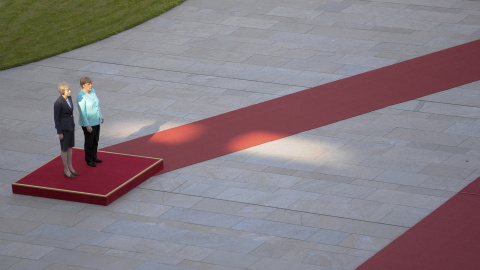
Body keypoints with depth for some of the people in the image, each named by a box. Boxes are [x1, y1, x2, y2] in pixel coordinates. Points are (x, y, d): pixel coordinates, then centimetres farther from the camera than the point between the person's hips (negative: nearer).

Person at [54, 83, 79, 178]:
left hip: (70, 124, 8)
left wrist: (73, 125, 20)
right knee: (65, 148, 6)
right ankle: (66, 170, 20)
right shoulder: (58, 103, -24)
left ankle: (70, 167, 31)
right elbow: (56, 117, -17)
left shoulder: (69, 98, 1)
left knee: (70, 146, 18)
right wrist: (59, 133, -14)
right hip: (63, 127, -8)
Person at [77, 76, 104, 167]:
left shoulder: (92, 90, -1)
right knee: (89, 142, 8)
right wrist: (87, 125, -24)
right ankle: (89, 160, 25)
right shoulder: (81, 97, -25)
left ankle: (94, 157, 37)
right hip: (88, 123, -8)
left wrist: (101, 116, 17)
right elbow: (82, 112, -24)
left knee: (95, 141, 20)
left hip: (96, 121, 8)